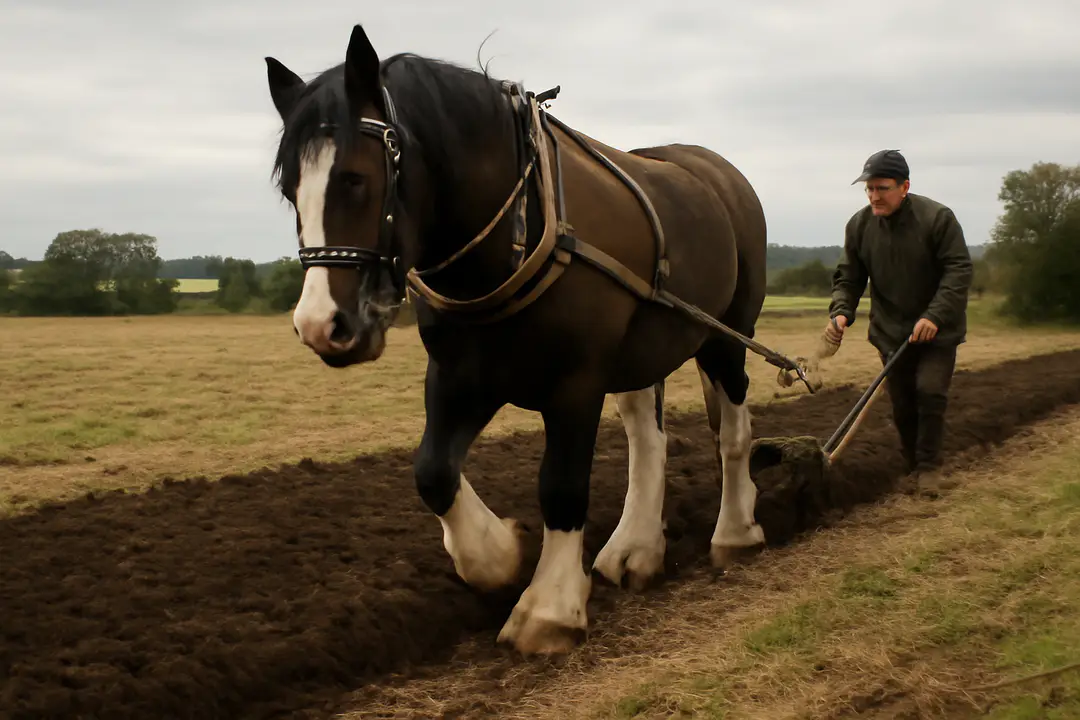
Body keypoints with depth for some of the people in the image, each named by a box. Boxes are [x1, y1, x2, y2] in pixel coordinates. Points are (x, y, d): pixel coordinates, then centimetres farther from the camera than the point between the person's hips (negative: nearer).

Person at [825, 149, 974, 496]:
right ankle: (914, 469, 24)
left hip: (937, 330, -4)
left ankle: (929, 467, -2)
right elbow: (848, 277, 1)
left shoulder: (937, 218, -18)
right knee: (902, 405, 8)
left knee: (930, 392, -16)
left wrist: (935, 316, -30)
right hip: (891, 331, 4)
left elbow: (959, 271, -19)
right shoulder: (859, 225, -6)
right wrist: (841, 312, -19)